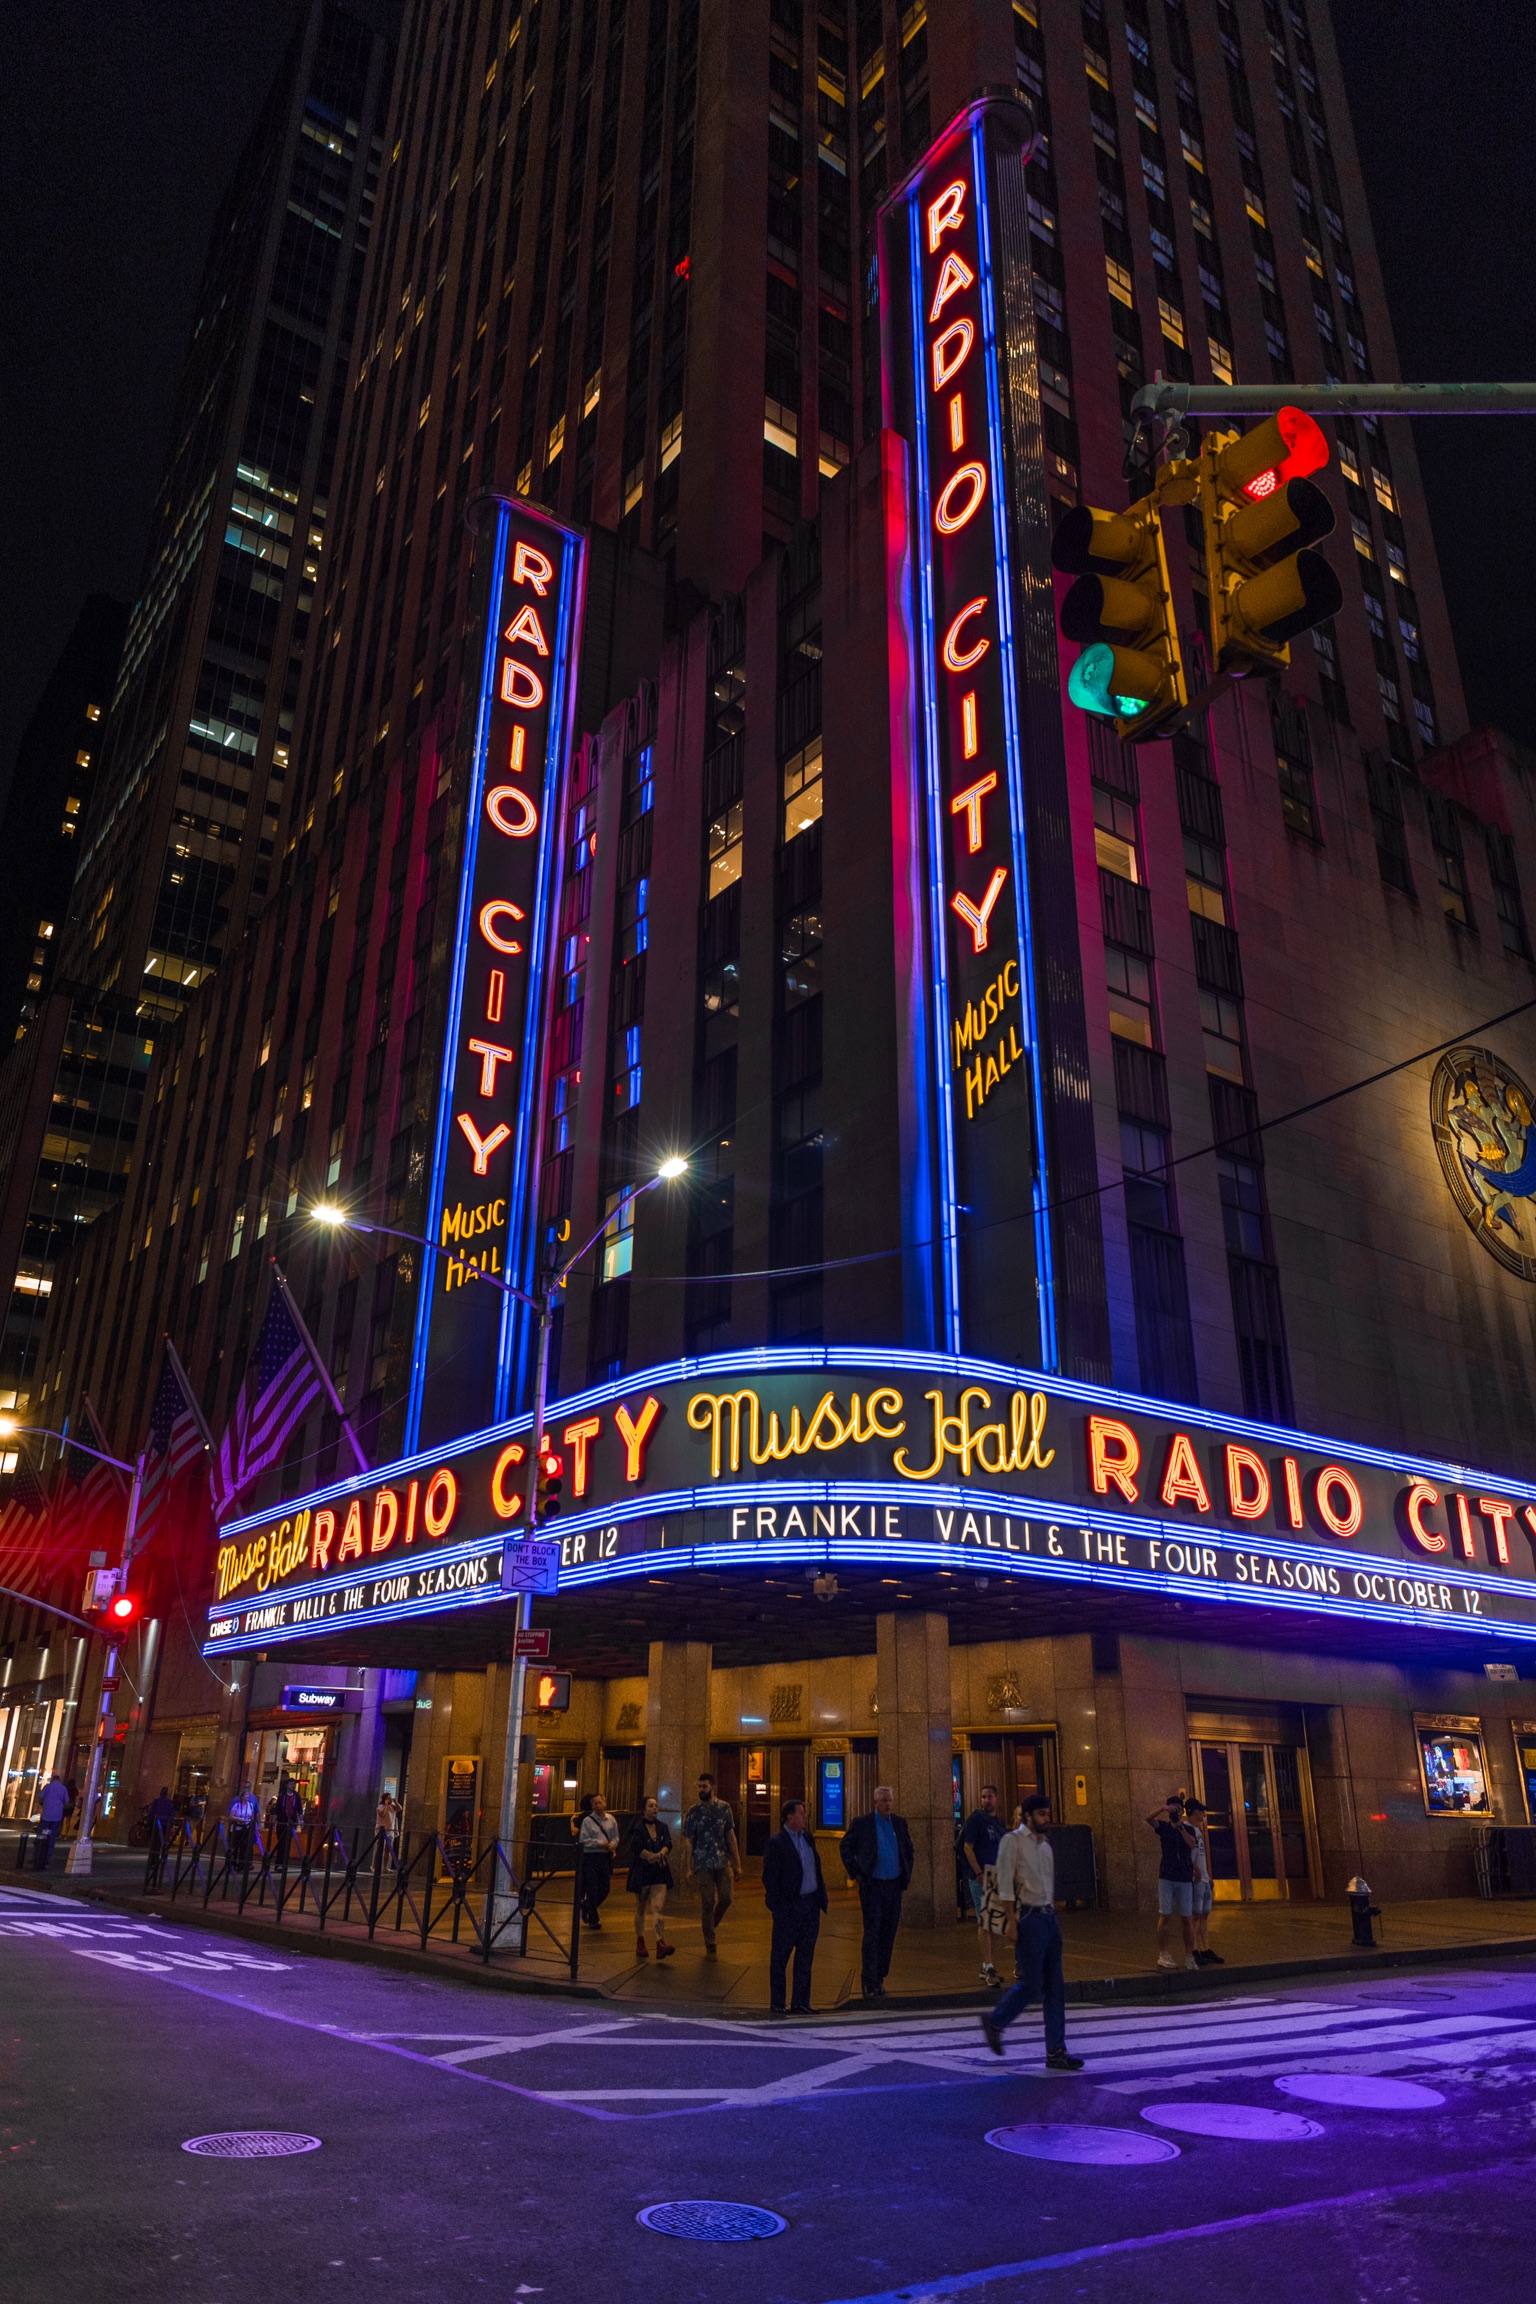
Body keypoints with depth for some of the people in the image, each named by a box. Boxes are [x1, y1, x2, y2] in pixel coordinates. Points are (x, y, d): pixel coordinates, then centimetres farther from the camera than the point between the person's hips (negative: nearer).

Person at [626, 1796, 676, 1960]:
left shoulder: (662, 1827, 9)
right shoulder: (637, 1829, -3)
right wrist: (655, 1857, -20)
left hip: (659, 1873, 2)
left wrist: (659, 1855, -24)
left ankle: (661, 1944, -22)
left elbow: (668, 1844, -4)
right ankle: (640, 1943, 25)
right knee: (641, 1909, 10)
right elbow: (637, 1848, -16)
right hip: (641, 1872, -2)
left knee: (657, 1908, -12)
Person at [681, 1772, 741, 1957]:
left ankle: (711, 1926, 24)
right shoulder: (694, 1811, -1)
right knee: (707, 1903, -1)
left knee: (725, 1899, -4)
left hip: (723, 1862, 2)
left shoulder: (724, 1808, 2)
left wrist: (737, 1864, 3)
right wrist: (689, 1868, -4)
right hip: (703, 1864, -2)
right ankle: (710, 1946, 10)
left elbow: (730, 1836, 5)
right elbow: (689, 1841, 0)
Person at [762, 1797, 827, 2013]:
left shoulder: (807, 1837, 12)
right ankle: (777, 2004, 12)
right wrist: (778, 1908, -15)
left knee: (805, 1955, 11)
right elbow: (769, 1878, -12)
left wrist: (821, 1897, 11)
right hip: (789, 1907, -7)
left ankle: (800, 2002, 20)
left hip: (811, 1904, 7)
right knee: (780, 1957, 3)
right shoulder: (776, 1843, -11)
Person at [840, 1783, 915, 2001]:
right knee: (872, 1934, -7)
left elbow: (908, 1851, 18)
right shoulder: (862, 1823, -5)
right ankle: (870, 1984, -3)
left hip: (894, 1886, 4)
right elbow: (844, 1846, 3)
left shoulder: (900, 1823, 7)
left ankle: (879, 1978, 20)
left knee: (888, 1934, 8)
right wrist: (855, 1873, -3)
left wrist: (905, 1880, 12)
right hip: (872, 1886, -4)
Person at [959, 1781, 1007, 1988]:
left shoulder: (999, 1821, 14)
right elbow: (967, 1848, -11)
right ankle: (988, 1968, -8)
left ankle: (987, 1968, 22)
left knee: (996, 1923, 12)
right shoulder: (976, 1819, -8)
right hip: (980, 1877, -8)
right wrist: (978, 1873, -18)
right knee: (985, 1922, -9)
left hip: (998, 1878, 8)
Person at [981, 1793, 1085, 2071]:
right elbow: (1005, 1884, -11)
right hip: (1028, 1917, -7)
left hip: (1049, 1916, 7)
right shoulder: (1013, 1840, -7)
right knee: (1031, 1984, -6)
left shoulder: (1046, 1845, 16)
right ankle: (995, 2021, 17)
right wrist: (1012, 1921, -16)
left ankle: (1055, 2051, 11)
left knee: (1055, 1988, 6)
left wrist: (1053, 1917, 14)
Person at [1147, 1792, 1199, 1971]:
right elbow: (1149, 1819, -13)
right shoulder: (1163, 1827, 7)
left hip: (1185, 1878, 1)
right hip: (1166, 1877, -1)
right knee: (1165, 1916, -3)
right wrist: (1162, 1808, -28)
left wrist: (1180, 1826, -21)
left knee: (1186, 1918, 0)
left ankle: (1189, 1956, 5)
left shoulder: (1188, 1829, 9)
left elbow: (1191, 1844, -12)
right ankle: (1163, 1954, 2)